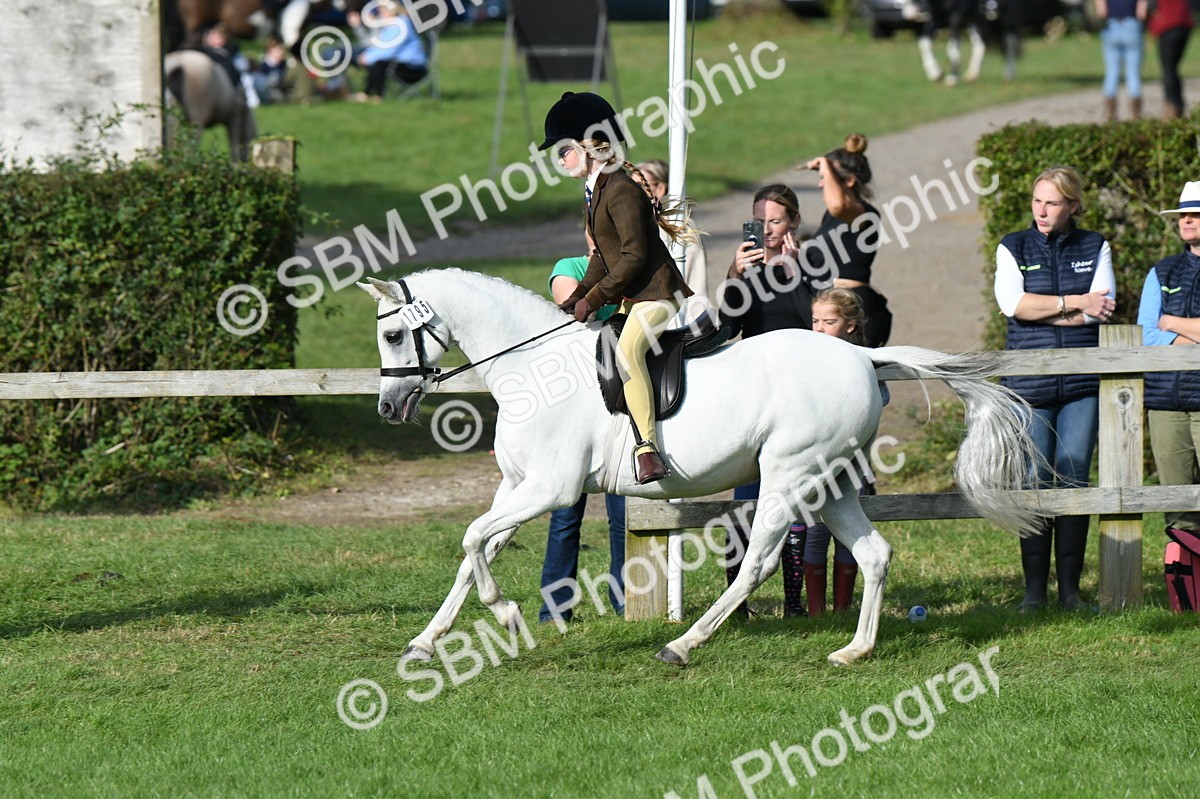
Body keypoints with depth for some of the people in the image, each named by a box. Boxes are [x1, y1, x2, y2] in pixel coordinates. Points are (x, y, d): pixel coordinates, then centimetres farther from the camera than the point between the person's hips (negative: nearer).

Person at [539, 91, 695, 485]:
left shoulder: (620, 190, -16)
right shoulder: (596, 189, 14)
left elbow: (634, 256, -21)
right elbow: (603, 256, 19)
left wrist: (594, 299, -18)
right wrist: (579, 295, 7)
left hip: (657, 294, -12)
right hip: (630, 299, 12)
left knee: (627, 349, -32)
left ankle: (647, 445, -39)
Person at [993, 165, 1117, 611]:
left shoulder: (1094, 248, 10)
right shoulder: (1014, 248, 8)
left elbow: (1103, 309, -4)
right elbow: (1011, 302, -8)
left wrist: (1042, 310, -7)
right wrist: (1074, 304, -9)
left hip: (1082, 384, 1)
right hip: (1029, 385, -1)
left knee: (1074, 477, -2)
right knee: (1035, 482, -5)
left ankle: (1070, 587, 3)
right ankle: (1034, 587, -1)